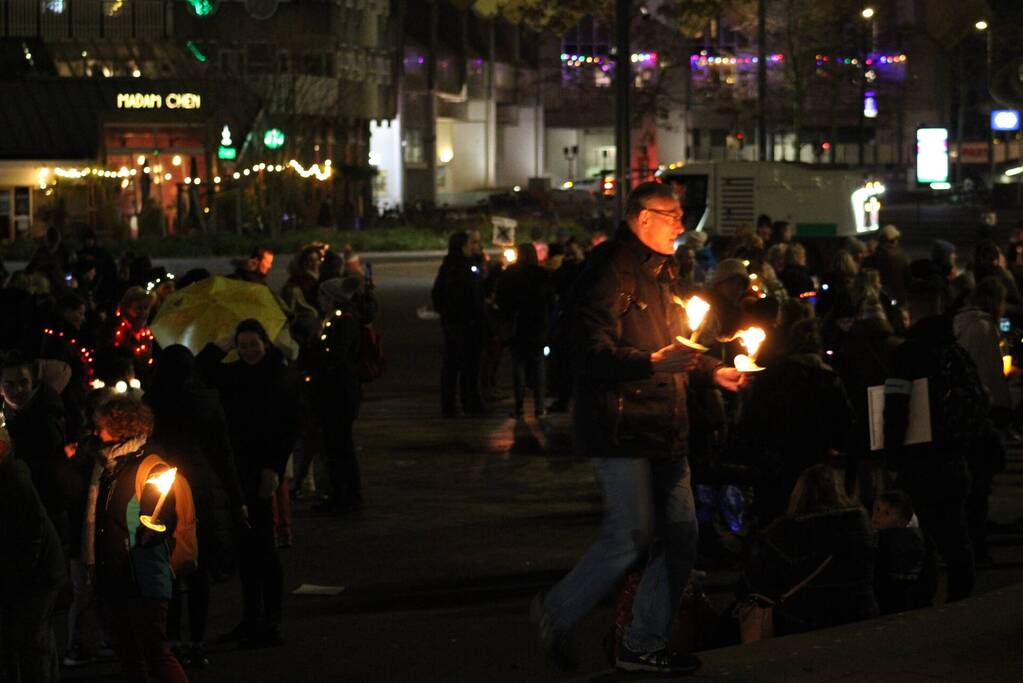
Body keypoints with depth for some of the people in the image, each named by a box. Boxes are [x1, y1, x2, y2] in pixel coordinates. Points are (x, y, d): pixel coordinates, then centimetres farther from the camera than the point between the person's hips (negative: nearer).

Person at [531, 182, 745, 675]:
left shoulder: (661, 274, 19)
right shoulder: (611, 273, -13)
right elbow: (595, 353, -21)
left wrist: (712, 372, 17)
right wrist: (654, 362, -33)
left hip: (664, 430, 9)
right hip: (622, 427, -9)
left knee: (680, 534, 7)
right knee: (633, 536, -10)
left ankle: (645, 643, 17)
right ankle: (557, 612, 10)